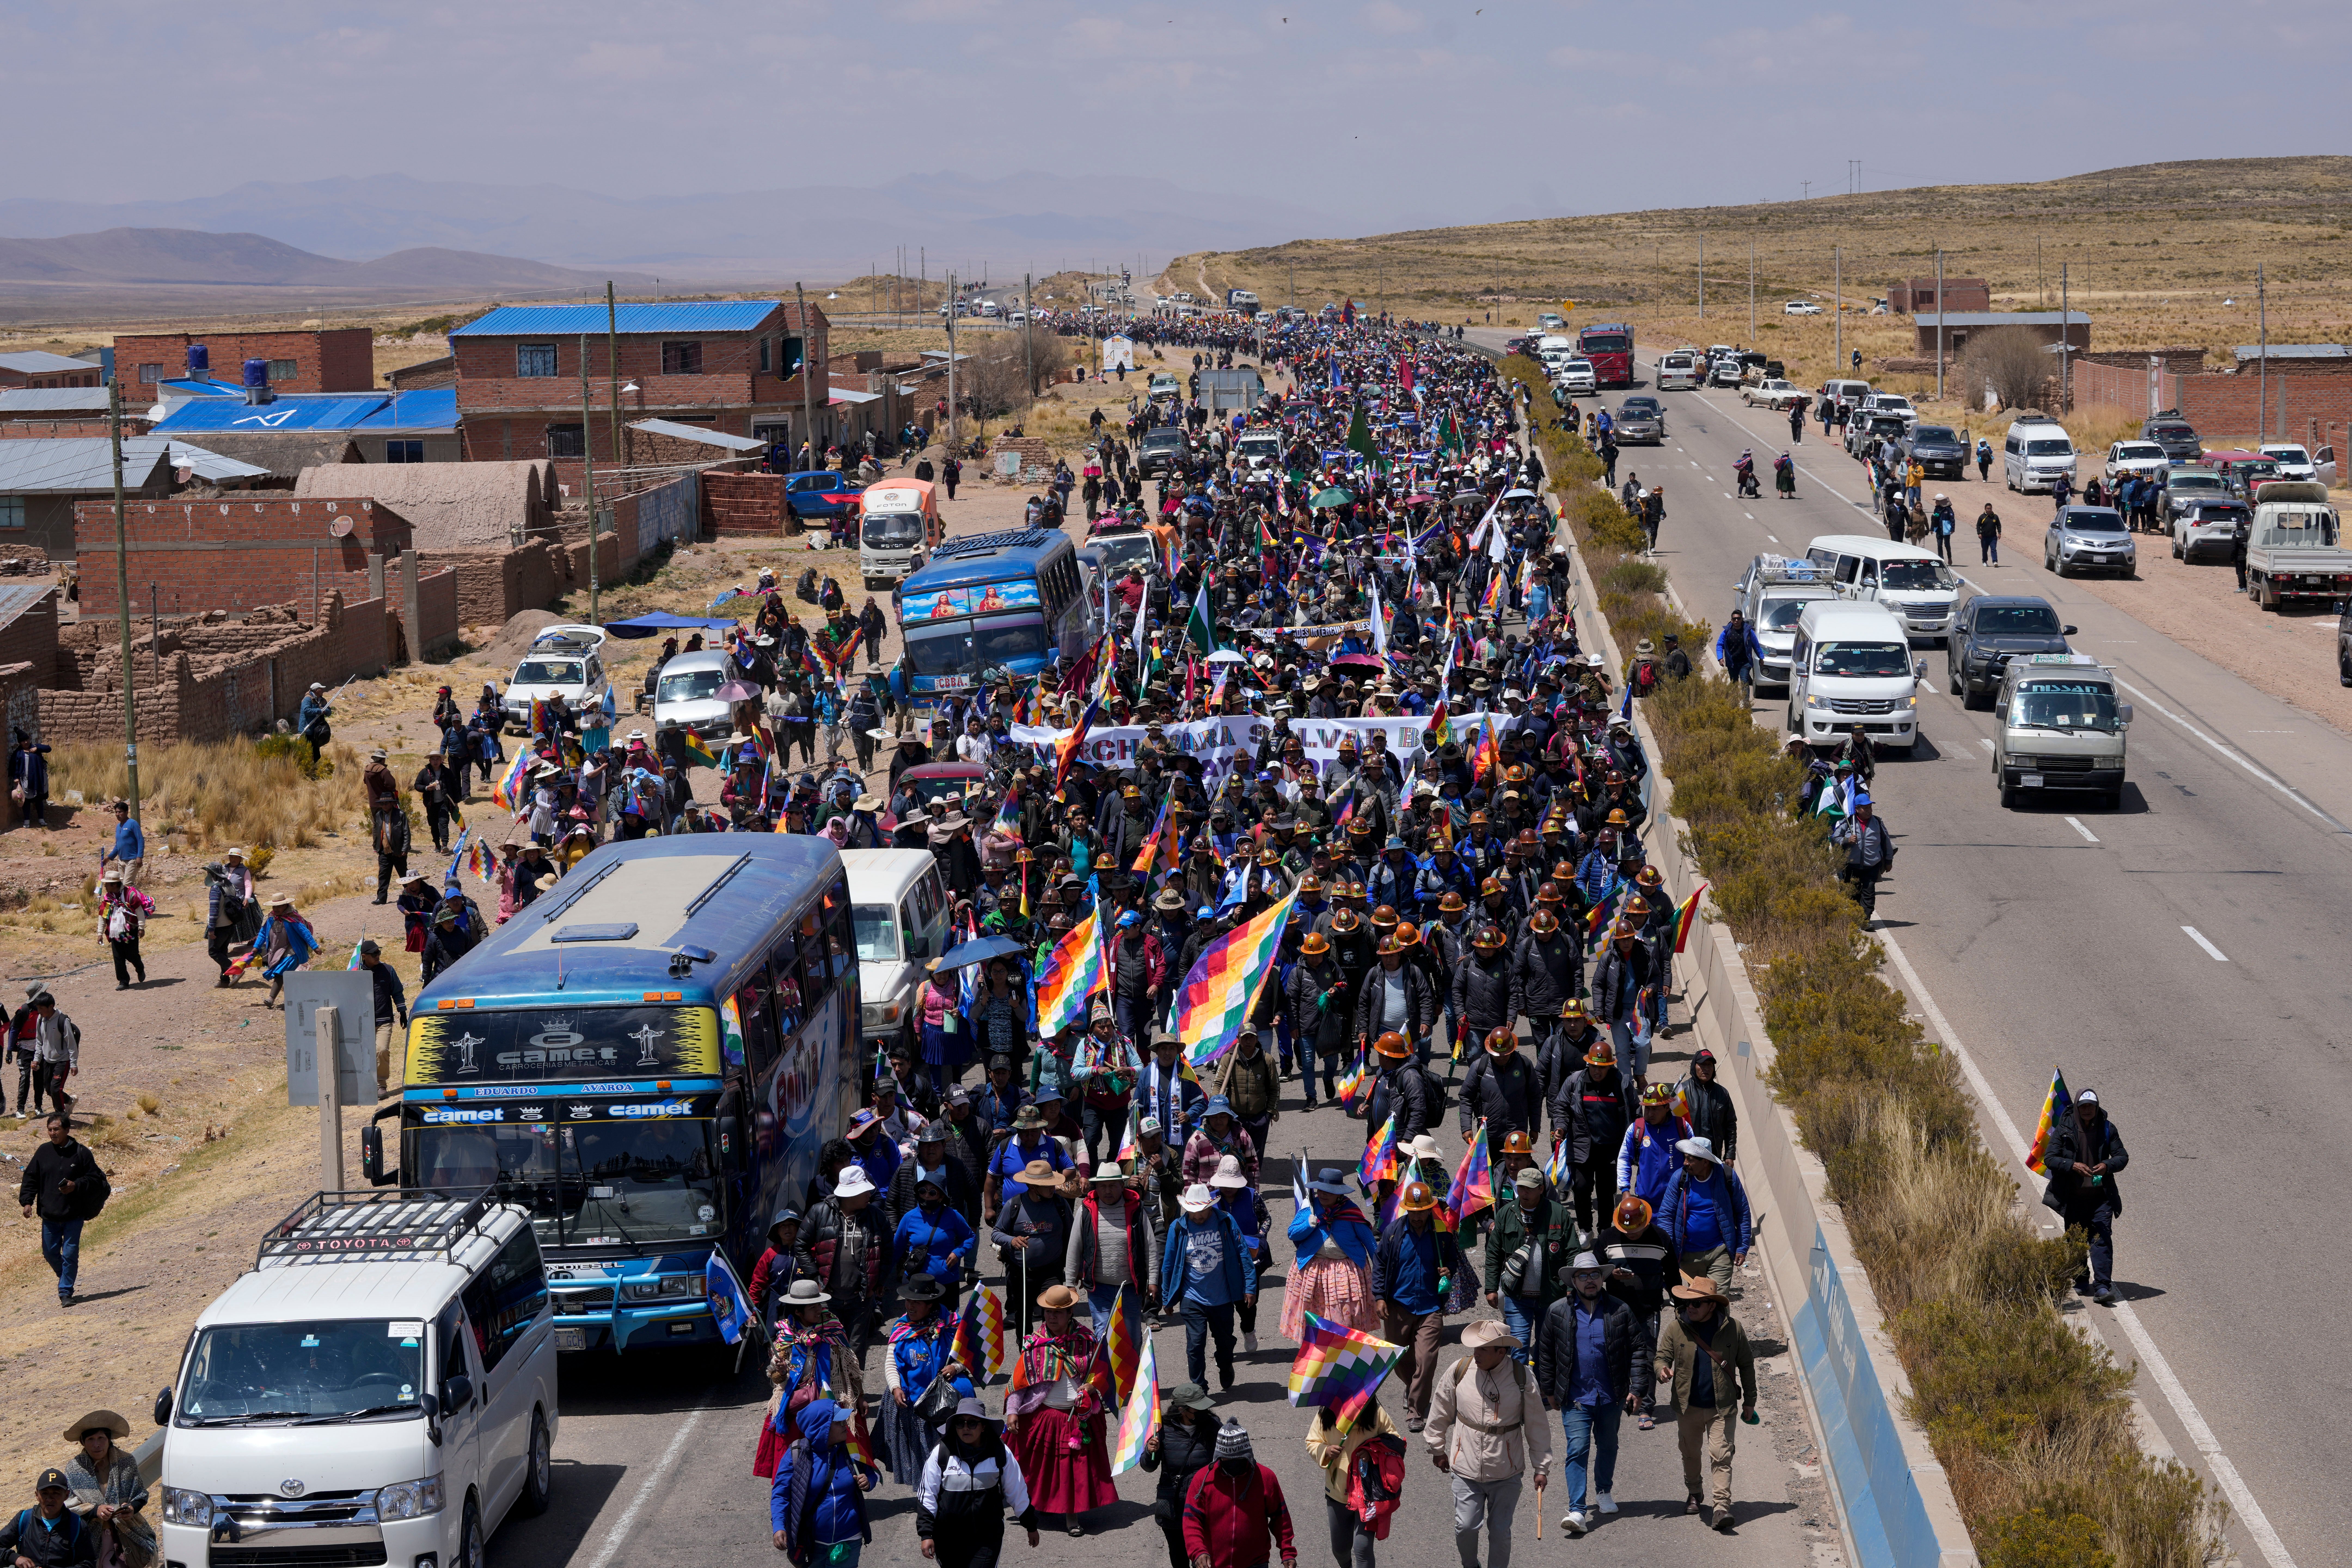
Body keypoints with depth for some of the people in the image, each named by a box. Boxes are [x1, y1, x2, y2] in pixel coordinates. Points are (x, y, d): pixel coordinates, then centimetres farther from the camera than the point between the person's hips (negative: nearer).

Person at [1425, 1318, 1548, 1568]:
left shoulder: (1521, 1378, -10)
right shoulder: (1460, 1371, -7)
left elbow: (1537, 1426, 1)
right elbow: (1440, 1414, 10)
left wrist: (1541, 1468, 4)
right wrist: (1437, 1449, 19)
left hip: (1506, 1473, -1)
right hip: (1466, 1470, 1)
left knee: (1500, 1531, 5)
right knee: (1466, 1527, 0)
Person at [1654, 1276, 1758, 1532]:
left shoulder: (1732, 1328, -2)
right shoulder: (1676, 1328, 0)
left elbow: (1746, 1365, 7)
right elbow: (1662, 1356, 2)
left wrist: (1749, 1401, 8)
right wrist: (1663, 1370, -23)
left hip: (1722, 1407, -2)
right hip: (1688, 1406, 2)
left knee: (1721, 1456, -10)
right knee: (1690, 1454, 16)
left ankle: (1722, 1506, -14)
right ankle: (1693, 1495, 38)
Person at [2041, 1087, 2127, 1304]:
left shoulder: (2107, 1129, 1)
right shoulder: (2064, 1130, -3)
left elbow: (2123, 1157, 3)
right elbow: (2049, 1158, -7)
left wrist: (2108, 1166, -19)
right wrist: (2073, 1166, -24)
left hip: (2101, 1196, -1)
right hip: (2073, 1197, 1)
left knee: (2102, 1239, -11)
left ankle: (2102, 1287, -15)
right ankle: (2081, 1281, 29)